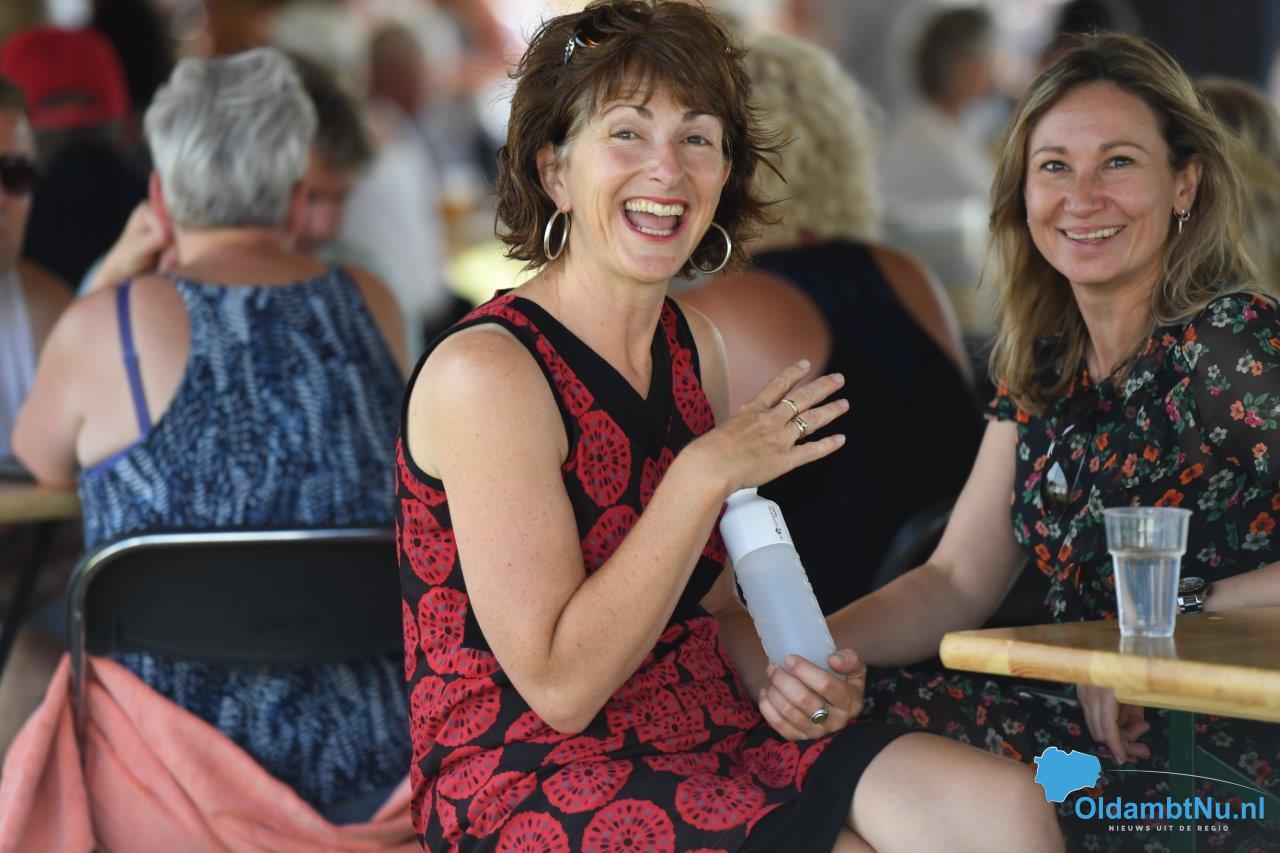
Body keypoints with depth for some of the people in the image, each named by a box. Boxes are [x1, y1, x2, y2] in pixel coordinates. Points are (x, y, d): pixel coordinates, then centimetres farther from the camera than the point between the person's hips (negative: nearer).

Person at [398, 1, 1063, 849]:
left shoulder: (694, 345, 9)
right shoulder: (486, 373, -16)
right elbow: (560, 686, -19)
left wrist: (780, 679, -4)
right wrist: (707, 475, -21)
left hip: (711, 745, 7)